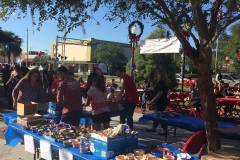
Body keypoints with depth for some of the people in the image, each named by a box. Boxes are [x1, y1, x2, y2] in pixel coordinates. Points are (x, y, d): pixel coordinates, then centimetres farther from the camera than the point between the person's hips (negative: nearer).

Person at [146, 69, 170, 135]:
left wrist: (153, 100, -17)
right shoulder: (166, 82, 10)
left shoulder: (160, 82, -19)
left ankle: (165, 130, 2)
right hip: (164, 100, 10)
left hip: (160, 101, -10)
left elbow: (160, 93, -23)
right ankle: (153, 128, 27)